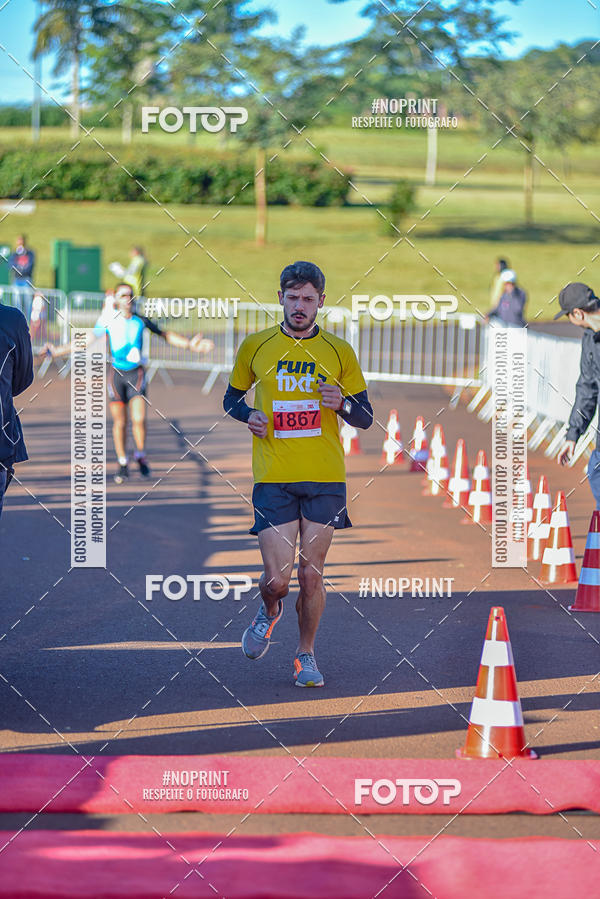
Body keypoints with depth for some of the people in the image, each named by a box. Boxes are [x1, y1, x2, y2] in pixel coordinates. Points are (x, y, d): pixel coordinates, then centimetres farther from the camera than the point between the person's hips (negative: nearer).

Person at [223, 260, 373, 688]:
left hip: (325, 479, 0)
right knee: (277, 579, -6)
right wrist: (248, 415, -4)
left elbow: (366, 417, 9)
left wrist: (342, 403, -13)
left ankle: (306, 655, 21)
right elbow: (232, 398, 18)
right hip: (273, 476, 0)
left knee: (311, 574, 1)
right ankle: (270, 611, 30)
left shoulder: (339, 352, 4)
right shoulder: (255, 347, 5)